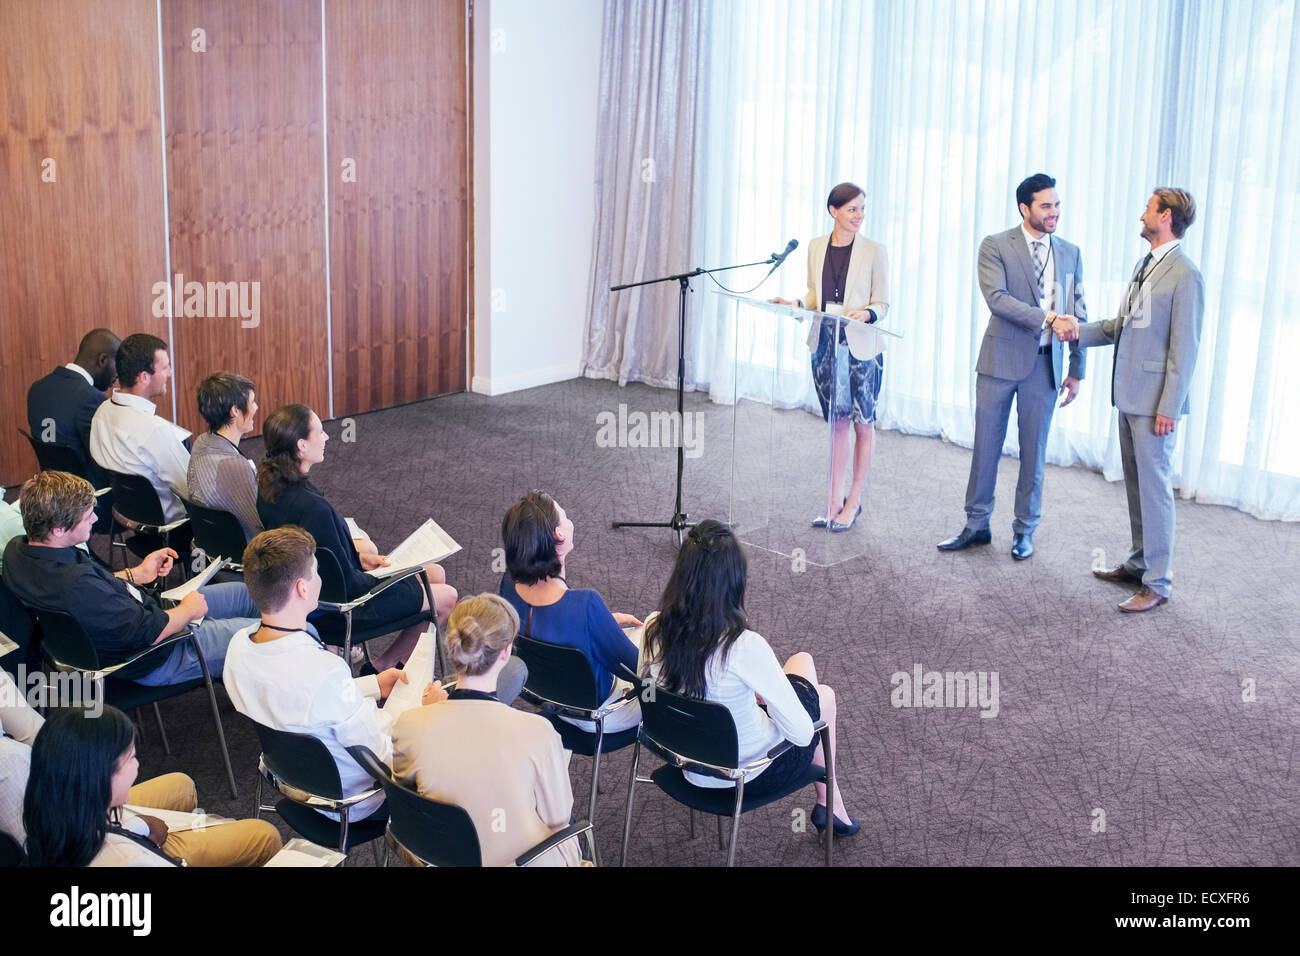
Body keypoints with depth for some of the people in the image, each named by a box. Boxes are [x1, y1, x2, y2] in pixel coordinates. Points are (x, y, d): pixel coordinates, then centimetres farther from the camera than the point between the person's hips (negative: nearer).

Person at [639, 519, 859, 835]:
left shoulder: (655, 629, -17)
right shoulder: (744, 647, -34)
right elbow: (801, 733, -27)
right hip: (749, 773, -5)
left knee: (801, 662, 27)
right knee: (824, 696, 26)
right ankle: (828, 802, 44)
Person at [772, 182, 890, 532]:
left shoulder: (874, 251, -4)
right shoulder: (816, 247, 7)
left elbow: (882, 303, -2)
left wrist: (866, 314, -22)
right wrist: (796, 304, -4)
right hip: (826, 342, 3)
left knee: (863, 423, 3)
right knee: (837, 422, 9)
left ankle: (854, 500, 14)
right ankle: (835, 500, 16)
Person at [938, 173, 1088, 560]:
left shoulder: (1070, 254, 8)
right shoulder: (996, 246, -3)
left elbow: (1079, 315, 10)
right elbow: (996, 298, -17)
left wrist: (1076, 370, 8)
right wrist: (1045, 318, -25)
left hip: (1044, 364, 2)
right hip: (1001, 359, -2)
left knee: (1034, 452, 7)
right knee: (986, 445, 5)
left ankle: (1025, 531, 19)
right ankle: (977, 525, 17)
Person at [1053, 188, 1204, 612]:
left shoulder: (1185, 276, -15)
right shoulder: (1145, 266, 13)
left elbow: (1184, 349, -17)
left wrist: (1168, 408, -18)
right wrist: (1081, 331, 3)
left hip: (1154, 402, -9)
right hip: (1129, 396, 9)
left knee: (1154, 487, -3)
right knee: (1135, 485, 17)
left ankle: (1157, 583, 4)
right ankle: (1139, 563, 29)